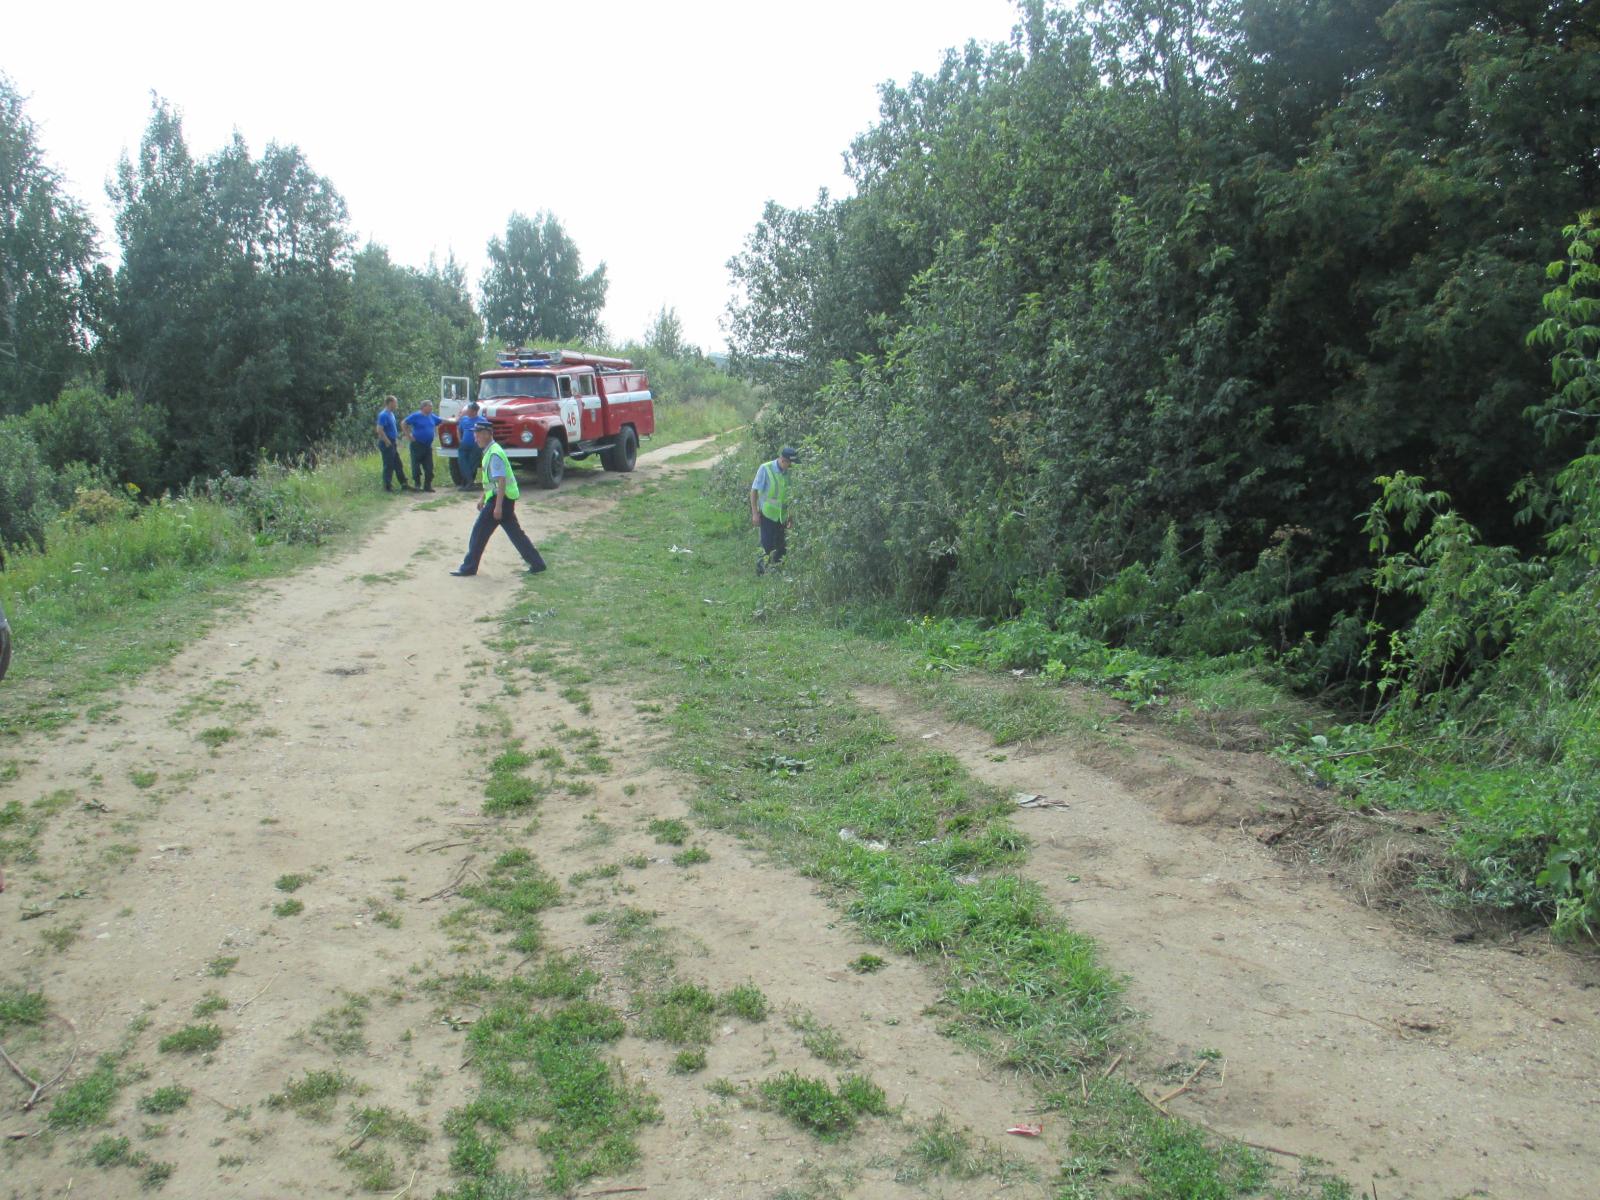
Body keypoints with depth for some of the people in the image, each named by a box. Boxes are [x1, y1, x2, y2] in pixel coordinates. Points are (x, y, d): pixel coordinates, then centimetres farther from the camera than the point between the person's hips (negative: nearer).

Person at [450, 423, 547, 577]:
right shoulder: (489, 452, 15)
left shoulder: (494, 454, -17)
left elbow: (501, 481, -23)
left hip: (501, 498, -10)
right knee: (515, 532, 11)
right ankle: (537, 563, 12)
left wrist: (498, 506, -25)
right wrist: (483, 499, 27)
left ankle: (469, 567, 5)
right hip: (505, 499, 10)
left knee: (480, 531, -2)